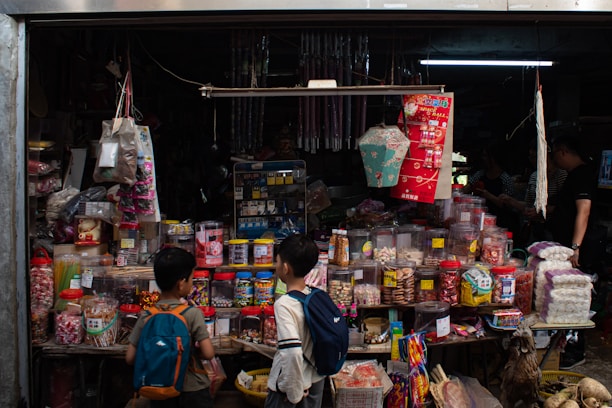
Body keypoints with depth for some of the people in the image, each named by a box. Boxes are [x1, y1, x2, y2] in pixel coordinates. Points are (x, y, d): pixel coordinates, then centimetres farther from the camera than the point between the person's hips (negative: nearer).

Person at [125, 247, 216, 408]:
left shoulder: (146, 317, -6)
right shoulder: (192, 314, -15)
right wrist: (192, 352, 2)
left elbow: (130, 358, -4)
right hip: (192, 392, -3)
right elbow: (208, 353, -18)